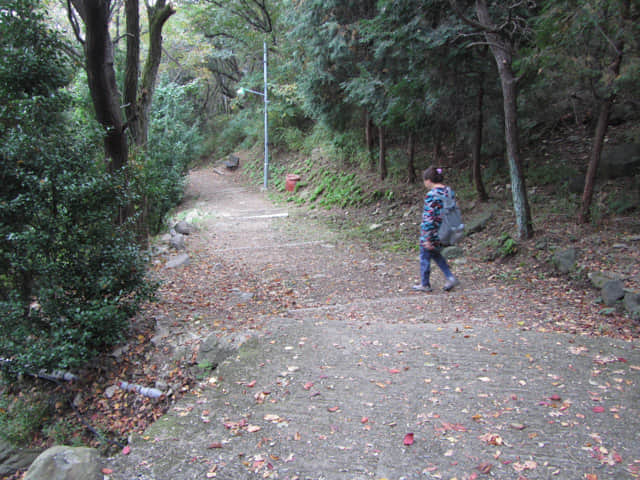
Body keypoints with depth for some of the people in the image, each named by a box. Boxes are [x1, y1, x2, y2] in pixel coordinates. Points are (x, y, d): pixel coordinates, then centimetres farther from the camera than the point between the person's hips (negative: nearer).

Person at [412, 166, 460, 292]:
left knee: (425, 257, 10)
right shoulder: (450, 191, 4)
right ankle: (450, 278, 16)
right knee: (436, 255, 26)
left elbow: (428, 218, -22)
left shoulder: (431, 195, -20)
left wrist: (427, 239, -19)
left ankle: (425, 284, 22)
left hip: (433, 232, -8)